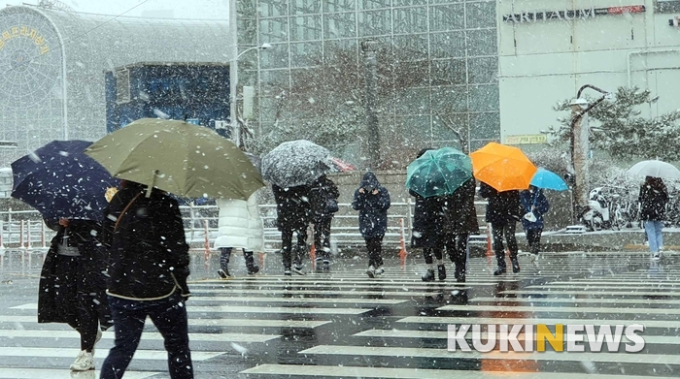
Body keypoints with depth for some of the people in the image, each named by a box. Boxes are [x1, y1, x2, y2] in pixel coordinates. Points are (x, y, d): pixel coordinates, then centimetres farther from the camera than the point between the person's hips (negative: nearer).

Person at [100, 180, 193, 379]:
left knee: (123, 347, 12)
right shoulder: (164, 204, -14)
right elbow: (177, 249, -13)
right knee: (177, 346, 11)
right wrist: (182, 285, -2)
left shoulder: (118, 201, 1)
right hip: (160, 289, -4)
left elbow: (107, 240, 11)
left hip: (121, 289, 4)